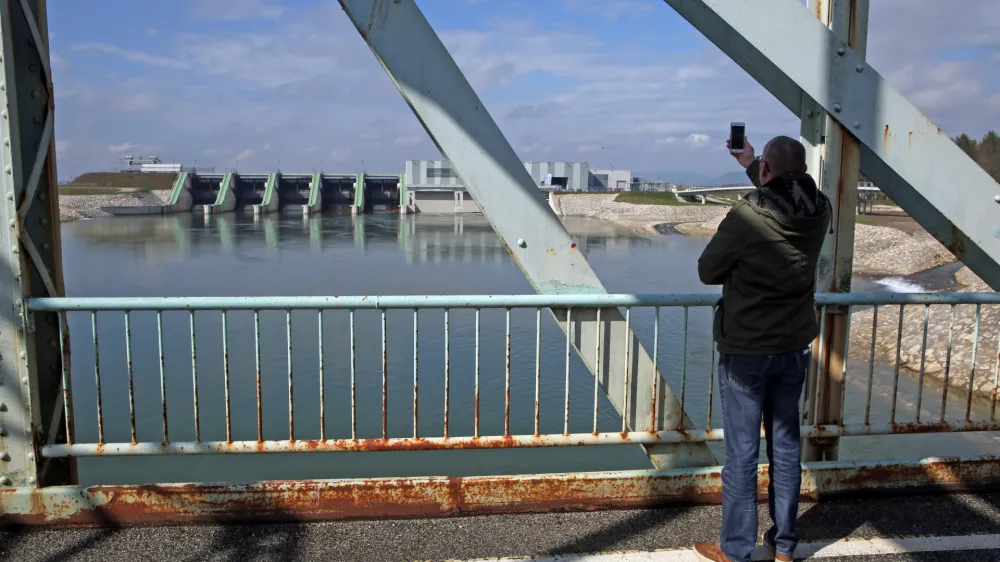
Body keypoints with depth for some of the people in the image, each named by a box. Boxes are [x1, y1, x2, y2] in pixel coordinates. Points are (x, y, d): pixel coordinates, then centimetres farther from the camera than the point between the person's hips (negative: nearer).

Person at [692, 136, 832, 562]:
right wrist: (750, 165, 32)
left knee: (742, 453, 4)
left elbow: (707, 271, -7)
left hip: (745, 351, -5)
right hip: (793, 349, 5)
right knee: (786, 446, 15)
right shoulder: (819, 213, -4)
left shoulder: (745, 218, -20)